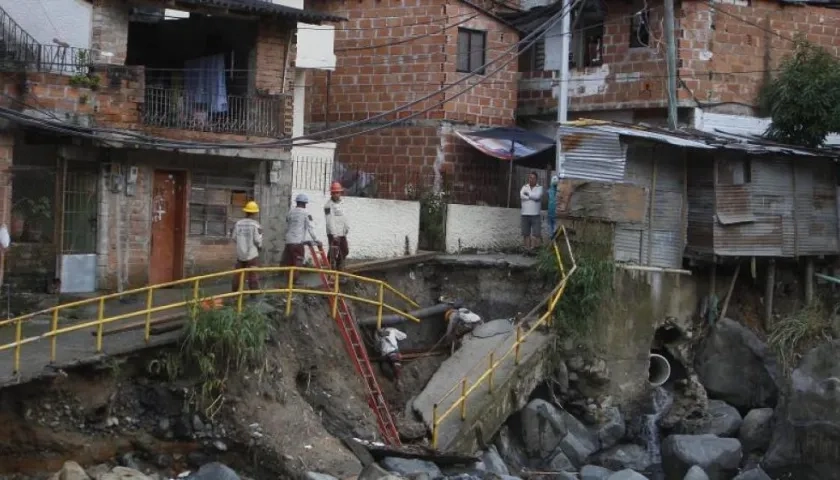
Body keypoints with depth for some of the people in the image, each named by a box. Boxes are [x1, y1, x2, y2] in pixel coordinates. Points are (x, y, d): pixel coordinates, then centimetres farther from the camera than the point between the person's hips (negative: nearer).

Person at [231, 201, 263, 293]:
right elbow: (258, 240, -15)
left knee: (238, 275, 15)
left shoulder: (238, 223, -2)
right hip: (252, 254, -4)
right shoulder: (256, 225, -14)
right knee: (253, 275, 1)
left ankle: (235, 292, 24)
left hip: (240, 254, 4)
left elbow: (234, 237, 1)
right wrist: (260, 246, 7)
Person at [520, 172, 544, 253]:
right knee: (526, 233, 3)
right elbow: (522, 195, -8)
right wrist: (532, 197, -10)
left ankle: (533, 247, -6)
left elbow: (537, 196, -13)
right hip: (525, 214, 2)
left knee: (536, 233, -8)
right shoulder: (524, 187, 11)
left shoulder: (539, 188, 6)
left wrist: (528, 193, -3)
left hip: (535, 214, -2)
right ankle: (527, 248, 7)